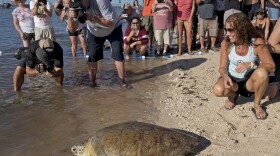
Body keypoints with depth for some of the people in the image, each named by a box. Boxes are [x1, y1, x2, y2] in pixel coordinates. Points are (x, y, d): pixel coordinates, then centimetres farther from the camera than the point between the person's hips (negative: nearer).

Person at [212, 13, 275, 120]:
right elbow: (222, 67, -11)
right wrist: (225, 76, -35)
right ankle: (233, 95, 8)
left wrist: (251, 64, -39)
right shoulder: (226, 43, -17)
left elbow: (271, 67, -21)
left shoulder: (257, 42, -22)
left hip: (250, 81, -1)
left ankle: (257, 104, -8)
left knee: (262, 73, -35)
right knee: (218, 90, -31)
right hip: (232, 79, 1)